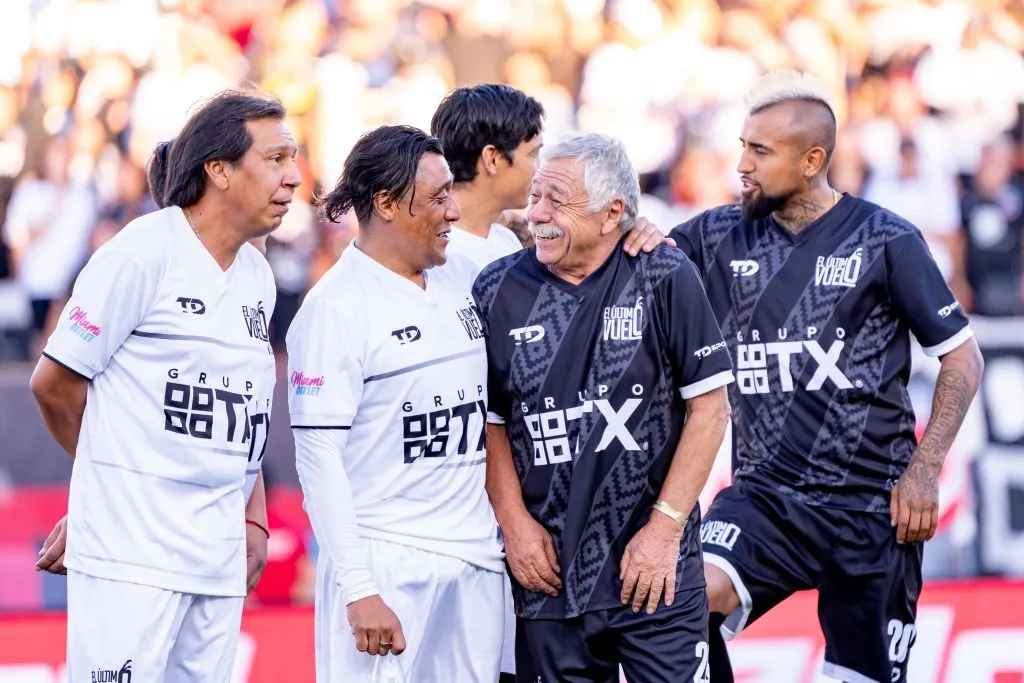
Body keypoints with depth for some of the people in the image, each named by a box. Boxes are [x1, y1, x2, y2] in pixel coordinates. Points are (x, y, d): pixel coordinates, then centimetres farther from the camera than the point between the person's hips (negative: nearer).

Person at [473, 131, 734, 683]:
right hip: (548, 575, 2)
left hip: (656, 574, -2)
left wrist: (664, 527, -7)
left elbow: (709, 410, -3)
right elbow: (489, 422, 10)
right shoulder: (498, 291, 2)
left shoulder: (664, 279, -5)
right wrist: (514, 522, -1)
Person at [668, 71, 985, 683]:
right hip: (766, 496, 2)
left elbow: (962, 357, 0)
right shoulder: (722, 236, 5)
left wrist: (924, 471, -8)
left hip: (871, 509, -2)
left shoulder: (885, 241, -4)